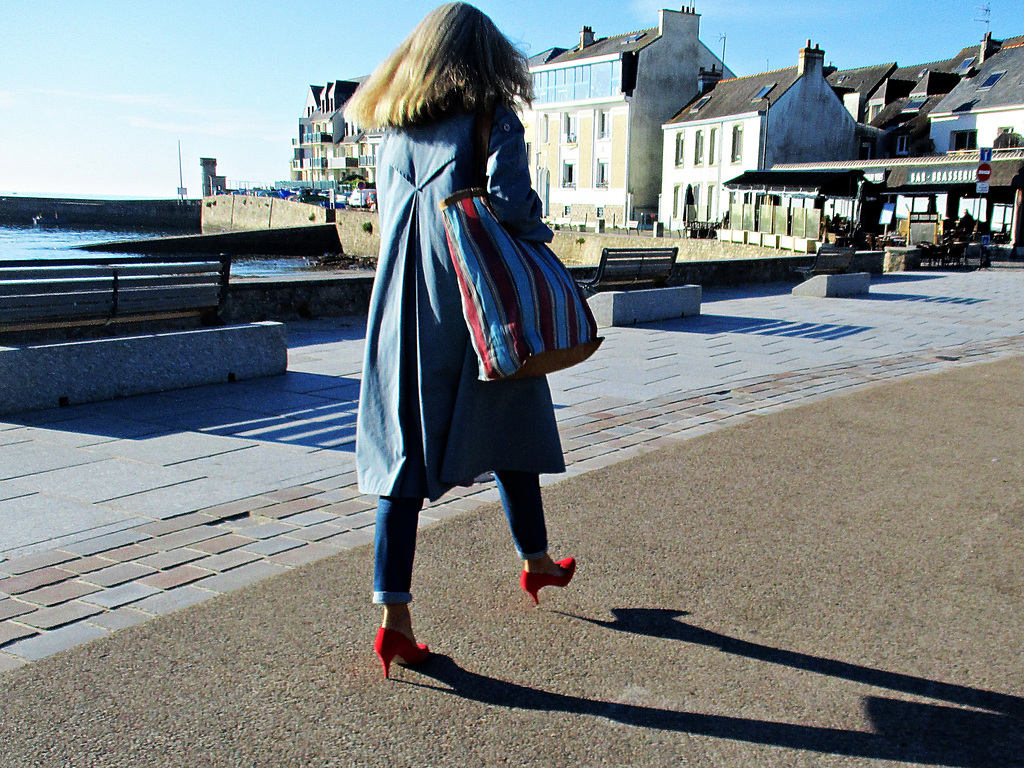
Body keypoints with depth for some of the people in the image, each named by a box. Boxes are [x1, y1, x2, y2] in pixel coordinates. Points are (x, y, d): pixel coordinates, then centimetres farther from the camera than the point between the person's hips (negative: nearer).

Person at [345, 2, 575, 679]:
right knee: (507, 433, 15)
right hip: (476, 310, -4)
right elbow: (511, 201, -18)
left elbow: (388, 212, 16)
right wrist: (539, 231, 0)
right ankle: (537, 561, 35)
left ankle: (394, 613, 3)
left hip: (403, 309, 4)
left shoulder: (394, 131, 11)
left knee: (403, 451, 5)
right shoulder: (494, 118, -4)